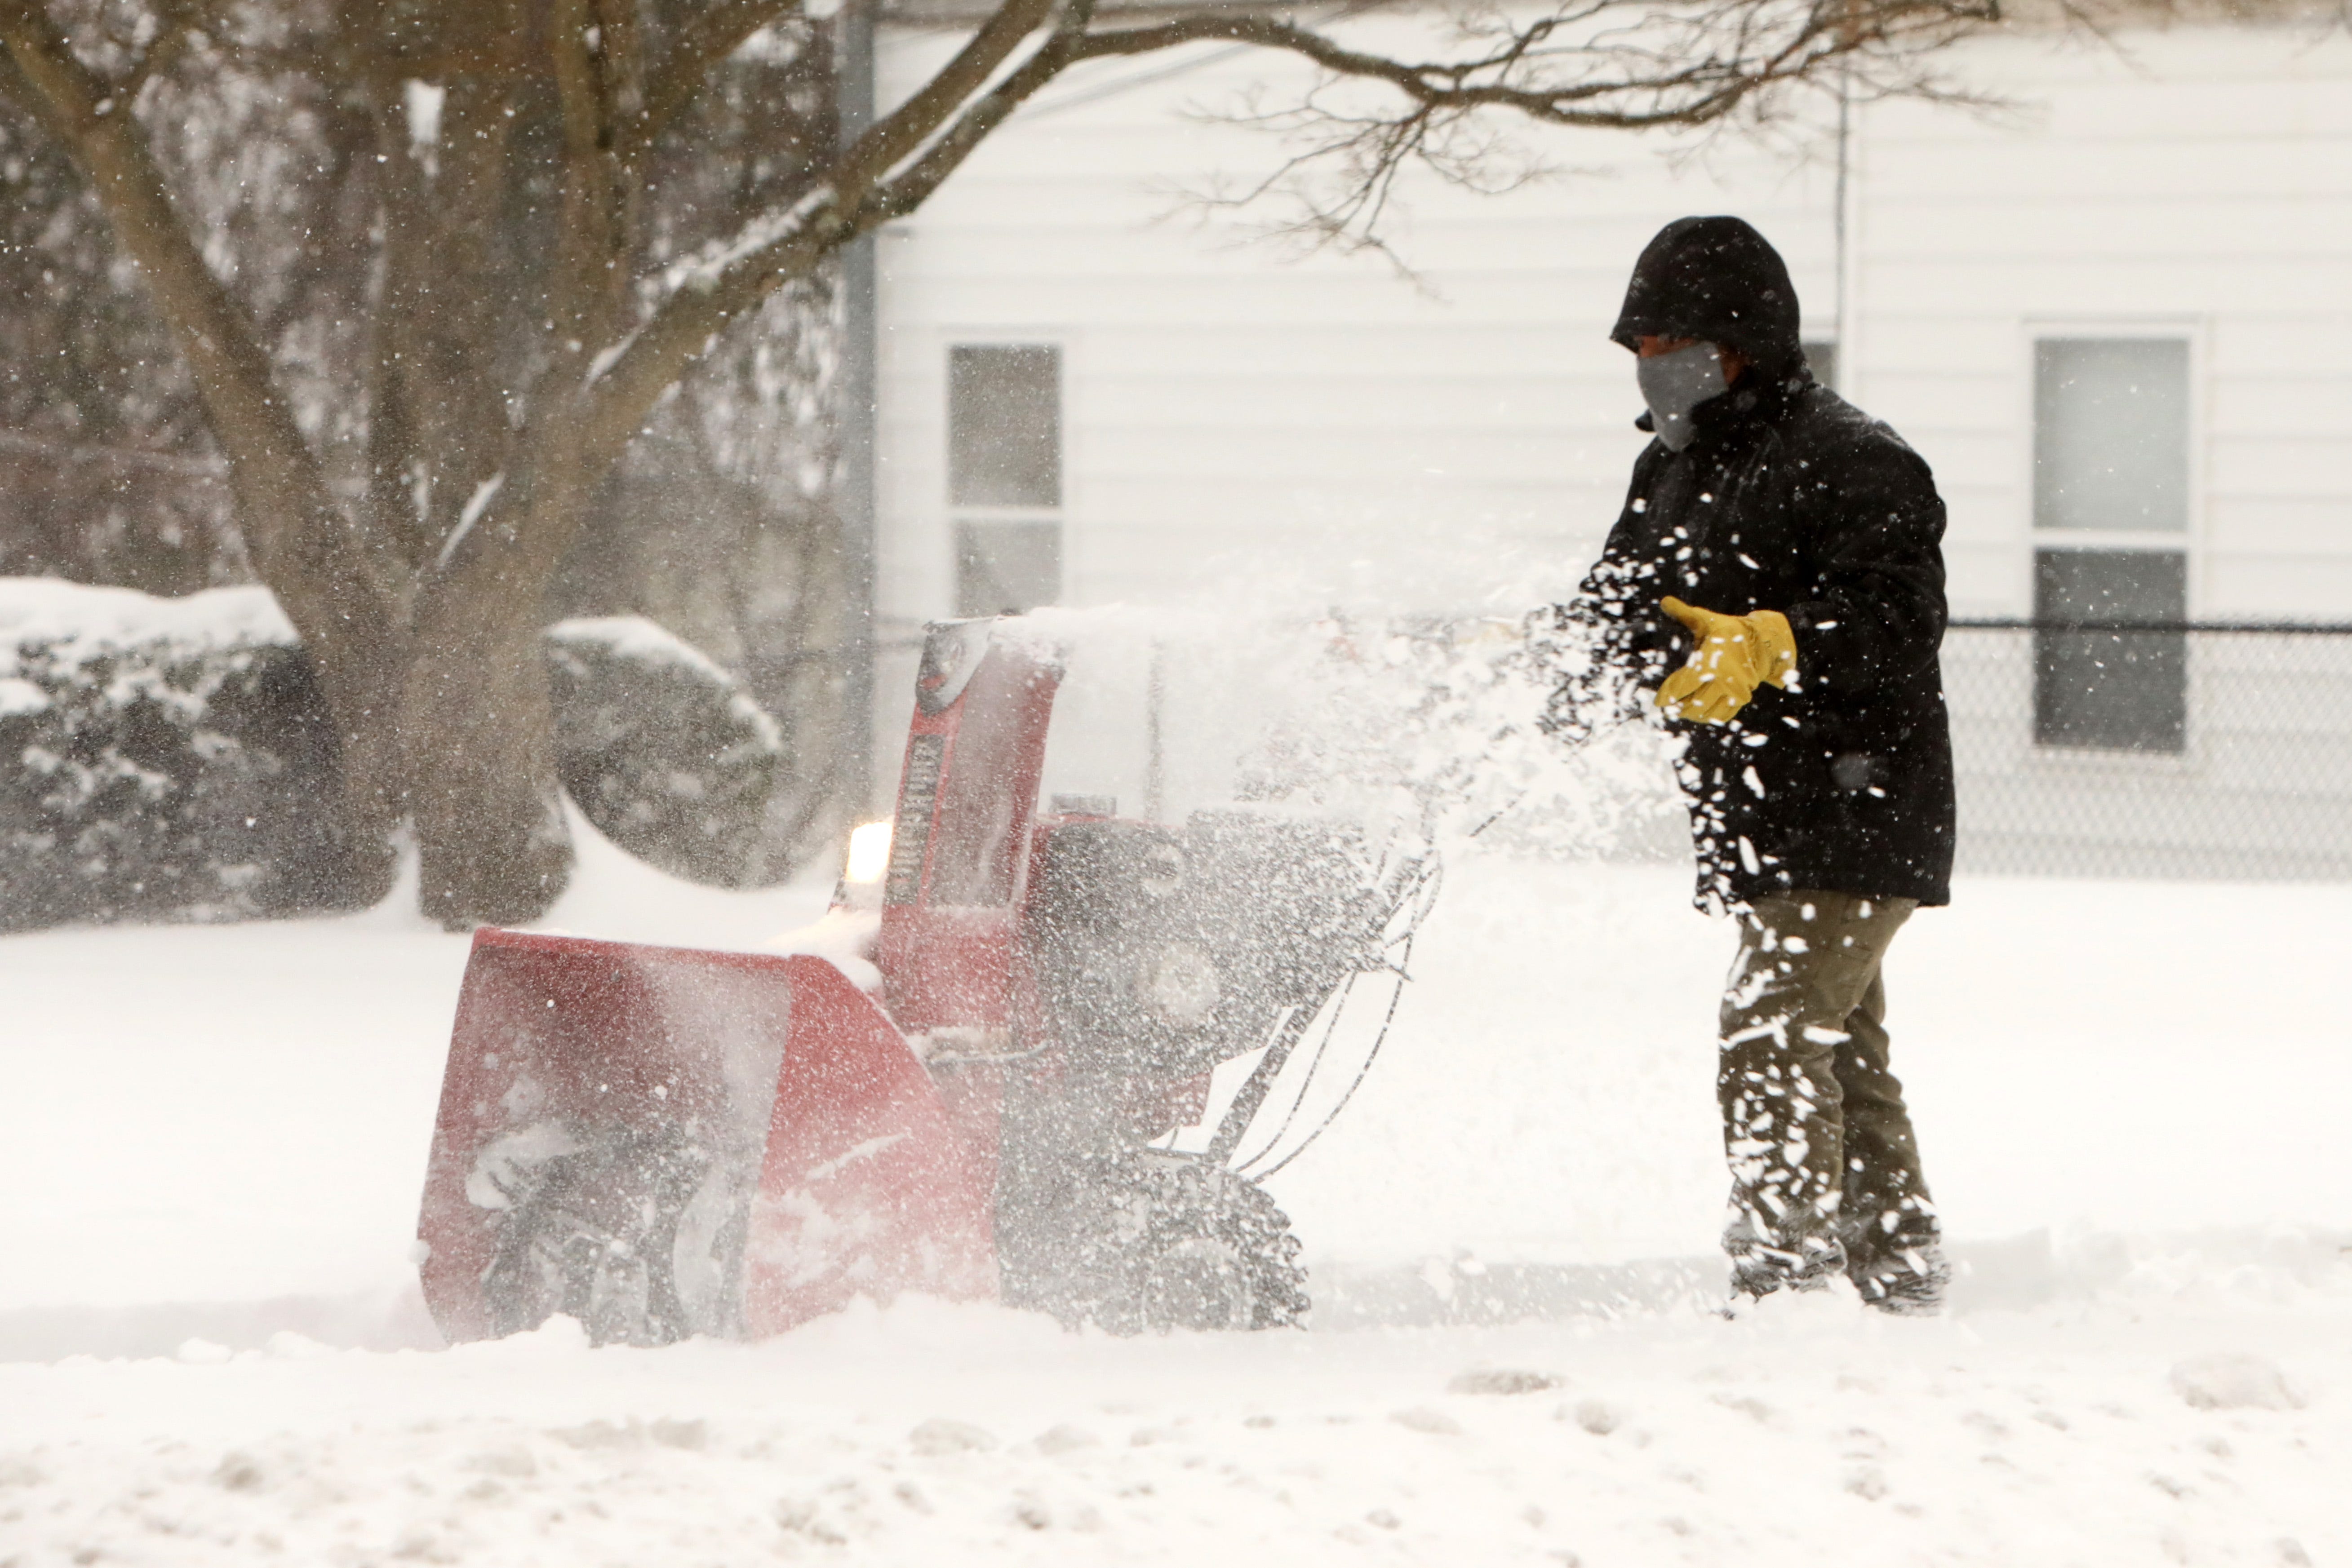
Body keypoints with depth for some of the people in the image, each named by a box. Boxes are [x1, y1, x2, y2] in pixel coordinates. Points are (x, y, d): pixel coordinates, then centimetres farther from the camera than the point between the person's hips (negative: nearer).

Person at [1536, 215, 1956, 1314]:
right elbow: (1618, 617, 22)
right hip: (1760, 829, 10)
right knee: (1841, 1052, 17)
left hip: (1854, 819, -10)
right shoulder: (1675, 470, 15)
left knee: (1772, 1042, -18)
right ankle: (1898, 1273, 27)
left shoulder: (1851, 465, -14)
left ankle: (1783, 1276, -18)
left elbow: (1895, 625, -25)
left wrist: (1771, 647, -38)